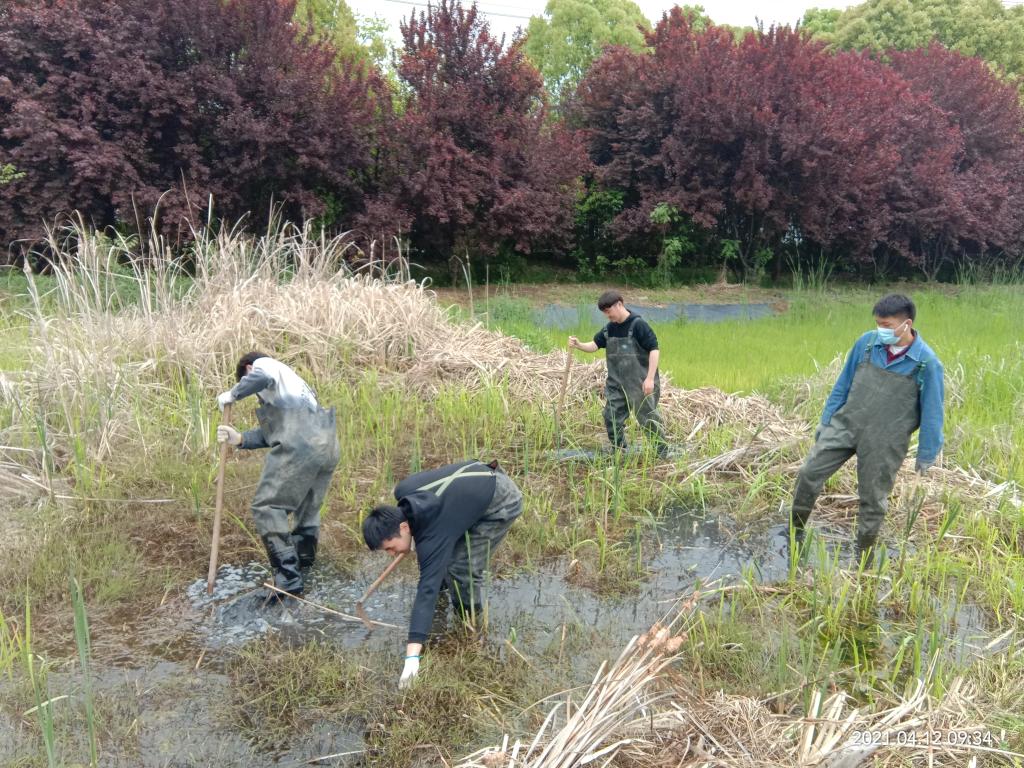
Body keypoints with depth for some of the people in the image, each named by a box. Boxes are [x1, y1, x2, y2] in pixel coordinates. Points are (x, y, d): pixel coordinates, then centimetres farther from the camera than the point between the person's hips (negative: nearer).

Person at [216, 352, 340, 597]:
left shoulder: (265, 363, 15)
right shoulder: (286, 384, 38)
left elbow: (262, 377, -14)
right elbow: (271, 432, 24)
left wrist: (232, 394, 0)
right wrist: (239, 439, 13)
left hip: (299, 445, -9)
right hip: (326, 446, 9)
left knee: (267, 507, -4)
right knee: (308, 510, 19)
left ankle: (288, 579, -7)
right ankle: (302, 565, 30)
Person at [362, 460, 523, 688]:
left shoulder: (433, 536, -33)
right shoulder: (402, 492, -13)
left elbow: (427, 591, -39)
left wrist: (412, 656, -44)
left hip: (502, 503, -9)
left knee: (463, 567, -14)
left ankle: (470, 623, 9)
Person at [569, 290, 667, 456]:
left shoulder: (638, 325, -14)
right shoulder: (609, 328, 6)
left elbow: (654, 350, -15)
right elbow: (594, 345, 8)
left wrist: (650, 378, -19)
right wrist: (579, 345, -14)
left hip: (639, 384, -6)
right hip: (616, 384, 7)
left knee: (648, 417, 2)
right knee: (611, 418, 6)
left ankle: (662, 452, 18)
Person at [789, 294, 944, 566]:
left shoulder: (927, 363, -14)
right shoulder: (867, 343, -5)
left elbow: (932, 413, -5)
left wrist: (926, 456, 0)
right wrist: (825, 421, 9)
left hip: (884, 442, -3)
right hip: (845, 423, 3)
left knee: (873, 497, 9)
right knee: (809, 474, -1)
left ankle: (864, 554, 29)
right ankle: (795, 530, 19)